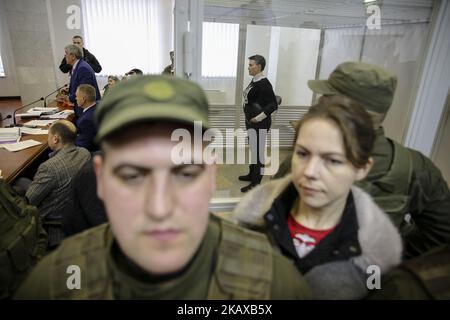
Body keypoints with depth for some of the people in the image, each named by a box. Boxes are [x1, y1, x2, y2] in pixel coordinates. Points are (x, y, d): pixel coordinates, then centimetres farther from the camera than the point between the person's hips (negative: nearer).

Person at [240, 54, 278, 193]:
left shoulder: (264, 83, -19)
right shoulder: (254, 80, 8)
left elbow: (273, 105, -22)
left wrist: (259, 118, -20)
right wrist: (250, 119, 15)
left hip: (260, 124, -10)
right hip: (251, 122, 10)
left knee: (258, 152, 0)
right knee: (253, 149, 20)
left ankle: (256, 183, 12)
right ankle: (252, 175, 37)